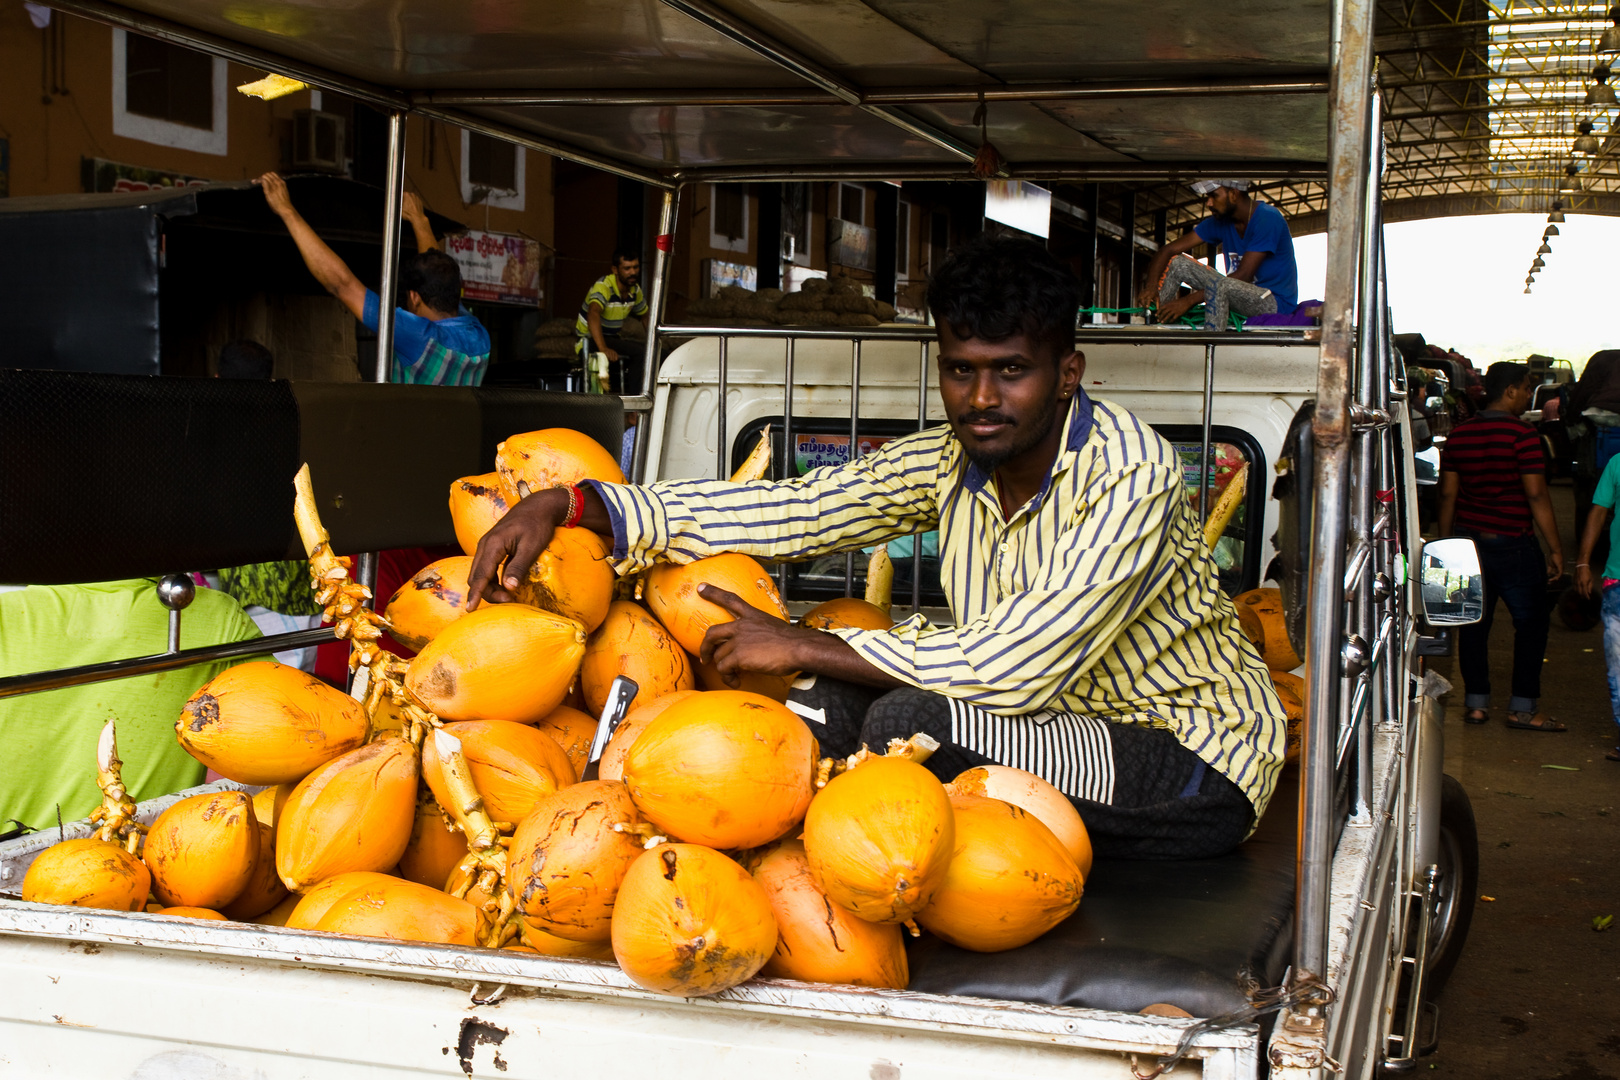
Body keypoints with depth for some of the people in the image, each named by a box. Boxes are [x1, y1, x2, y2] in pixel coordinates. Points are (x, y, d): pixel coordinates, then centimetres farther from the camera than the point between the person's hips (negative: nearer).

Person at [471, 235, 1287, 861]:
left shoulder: (1128, 473, -23)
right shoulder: (949, 463, -2)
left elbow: (1020, 667, -31)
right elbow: (781, 511, -4)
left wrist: (803, 648, -24)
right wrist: (569, 505, -14)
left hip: (1193, 766, -6)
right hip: (1063, 731, 7)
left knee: (910, 721, -28)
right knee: (836, 698, -11)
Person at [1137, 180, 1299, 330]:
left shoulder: (1268, 218, -19)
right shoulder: (1219, 222, 3)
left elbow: (1244, 276, -25)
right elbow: (1169, 250, 1)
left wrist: (1189, 300, -27)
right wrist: (1151, 286, -19)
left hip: (1277, 302, -8)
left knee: (1219, 285, -37)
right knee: (1177, 262, -1)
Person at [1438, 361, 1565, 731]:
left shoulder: (1460, 434, 4)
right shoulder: (1521, 435, -14)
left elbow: (1447, 494, 8)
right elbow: (1536, 496, -16)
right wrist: (1555, 549, -11)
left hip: (1468, 539, 6)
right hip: (1512, 544, -5)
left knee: (1473, 623, 10)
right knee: (1530, 622, 5)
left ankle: (1476, 703, 12)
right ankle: (1523, 707, 5)